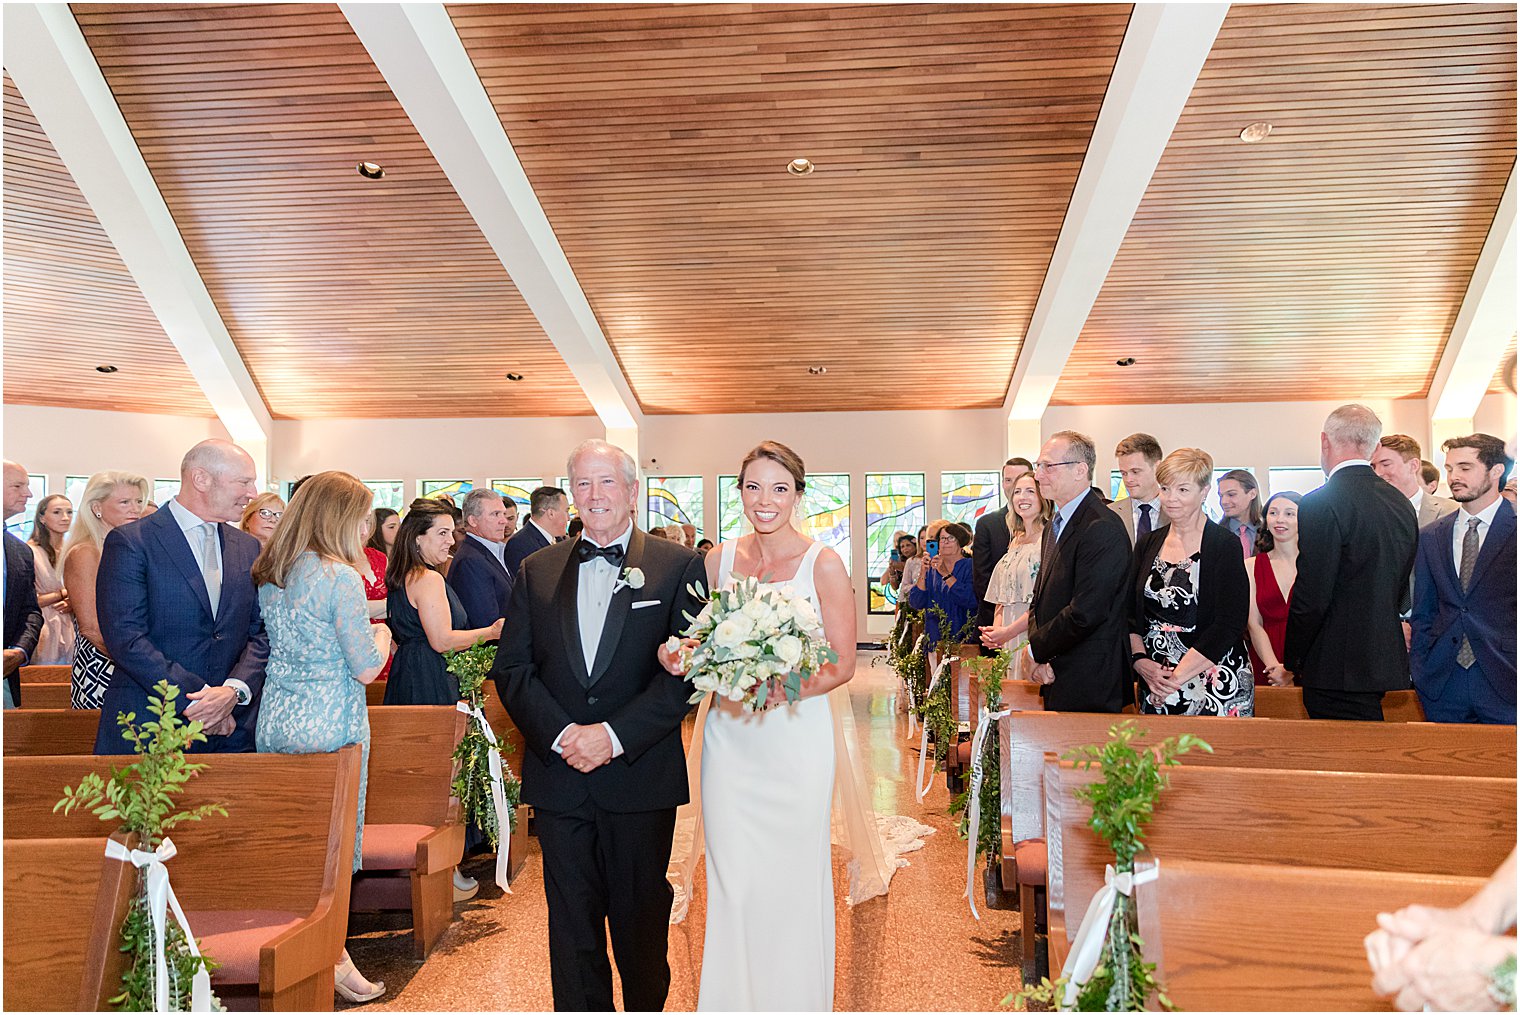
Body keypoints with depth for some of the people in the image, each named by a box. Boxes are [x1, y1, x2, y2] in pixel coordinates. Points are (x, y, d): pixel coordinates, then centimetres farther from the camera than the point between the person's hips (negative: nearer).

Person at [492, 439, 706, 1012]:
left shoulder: (678, 567, -3)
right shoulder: (538, 570, 7)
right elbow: (511, 667, 3)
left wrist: (613, 736, -16)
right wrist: (560, 735, -12)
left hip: (640, 779, -2)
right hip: (558, 777, 2)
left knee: (641, 920, 13)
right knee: (572, 923, 13)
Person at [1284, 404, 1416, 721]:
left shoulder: (1322, 504, -16)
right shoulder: (1401, 503, 9)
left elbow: (1311, 597, -19)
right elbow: (1402, 588, 16)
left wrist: (1292, 660, -7)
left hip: (1339, 672, -8)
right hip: (1384, 661, 8)